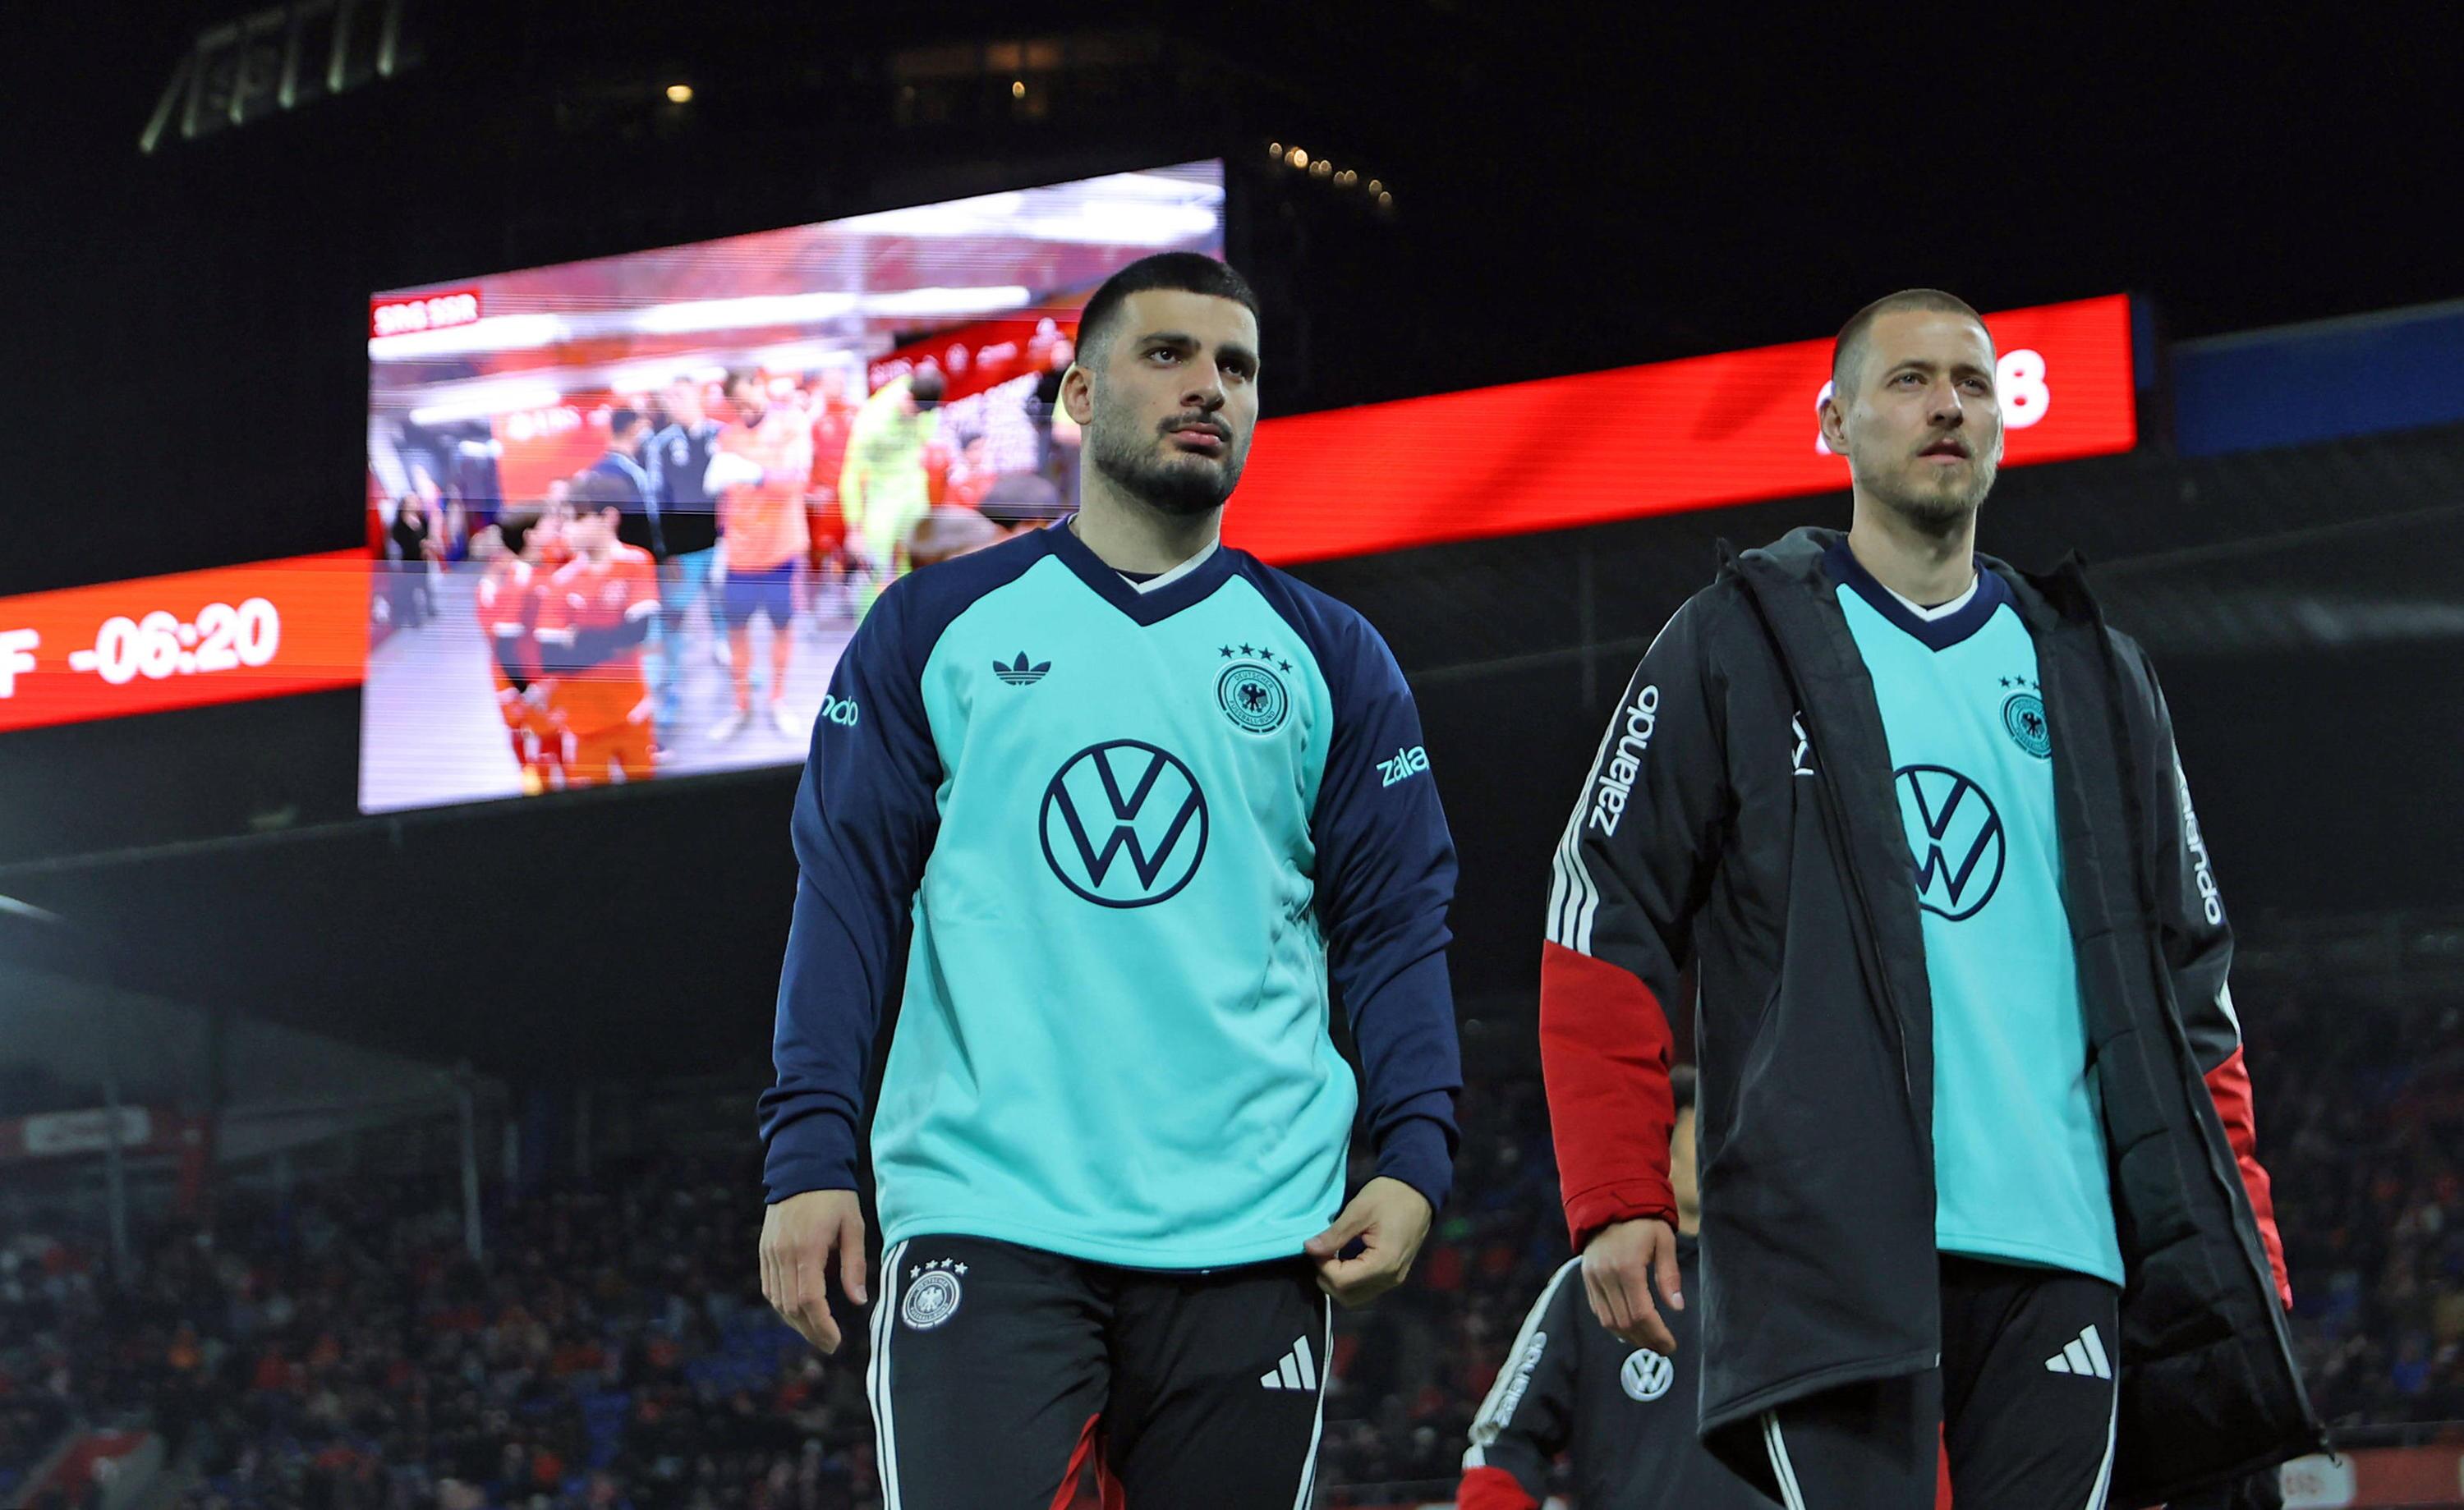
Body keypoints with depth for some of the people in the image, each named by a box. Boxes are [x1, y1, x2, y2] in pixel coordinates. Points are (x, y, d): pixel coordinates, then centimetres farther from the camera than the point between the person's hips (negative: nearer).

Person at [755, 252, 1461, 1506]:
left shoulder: (1328, 658, 13)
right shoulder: (935, 628, 9)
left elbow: (1394, 926, 10)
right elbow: (849, 897, 6)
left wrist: (1414, 1157, -5)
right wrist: (807, 1155, -4)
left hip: (1251, 1243, 2)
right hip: (984, 1217, -2)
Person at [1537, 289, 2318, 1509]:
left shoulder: (2095, 678, 20)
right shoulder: (1733, 650, 9)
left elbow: (2187, 972, 19)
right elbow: (1604, 928, 4)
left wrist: (2235, 1228, 9)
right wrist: (1618, 1202, -5)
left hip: (2064, 1244, 4)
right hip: (1829, 1249, -3)